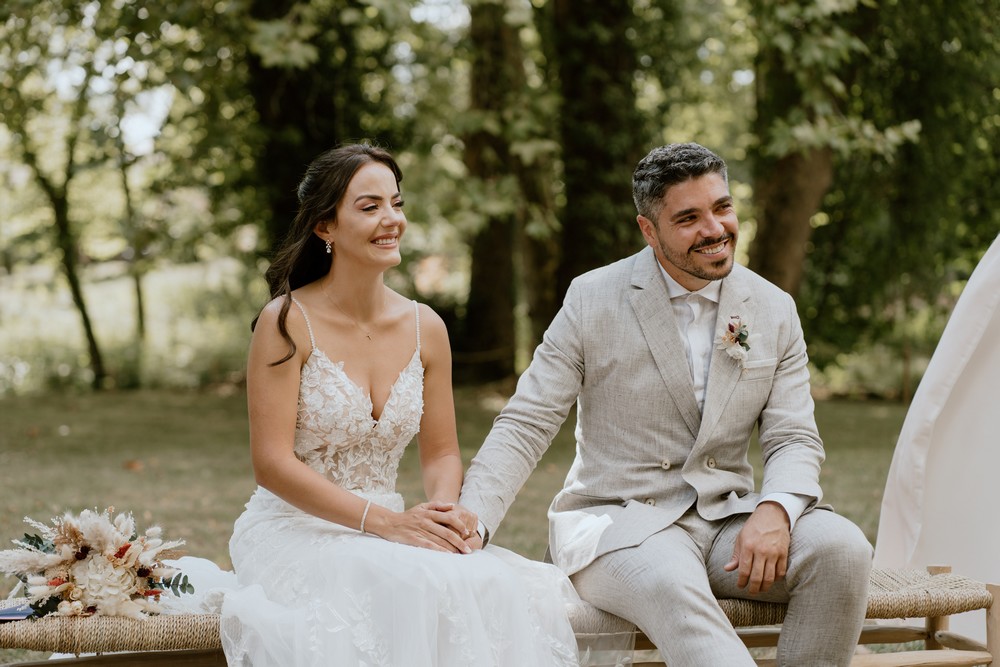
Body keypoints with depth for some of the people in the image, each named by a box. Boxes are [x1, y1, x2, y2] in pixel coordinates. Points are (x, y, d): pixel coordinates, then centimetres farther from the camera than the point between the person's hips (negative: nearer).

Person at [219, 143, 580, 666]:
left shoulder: (425, 328, 7)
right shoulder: (287, 322, -8)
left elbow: (441, 452, 13)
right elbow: (273, 464, -13)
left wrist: (444, 511, -12)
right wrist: (386, 521, -22)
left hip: (386, 534, 5)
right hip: (295, 533, -5)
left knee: (496, 584, -26)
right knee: (415, 587, -35)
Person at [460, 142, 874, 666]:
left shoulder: (775, 311, 7)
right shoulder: (592, 299, -1)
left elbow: (794, 440, 4)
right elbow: (525, 426, -2)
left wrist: (774, 509, -20)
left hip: (728, 521, 4)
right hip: (616, 524, -4)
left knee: (844, 547, -24)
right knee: (672, 587, -38)